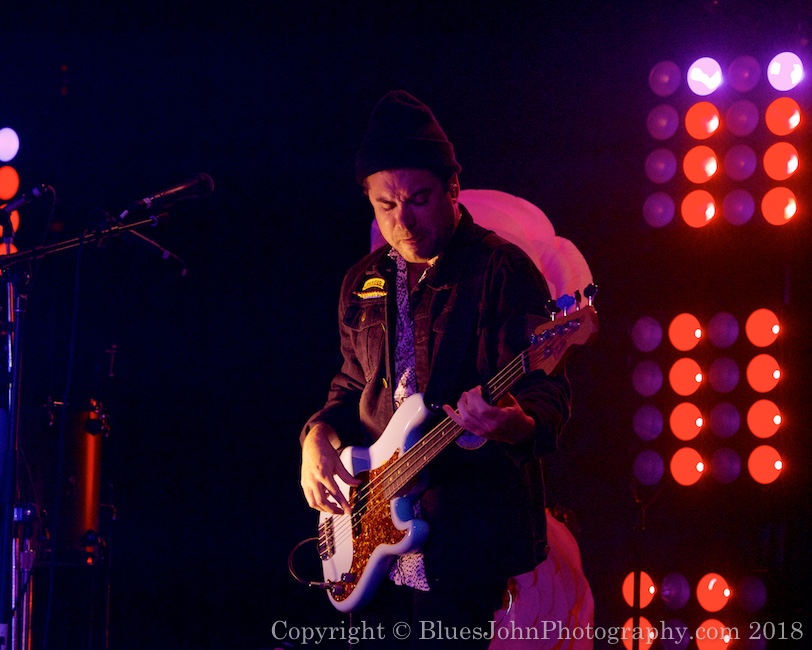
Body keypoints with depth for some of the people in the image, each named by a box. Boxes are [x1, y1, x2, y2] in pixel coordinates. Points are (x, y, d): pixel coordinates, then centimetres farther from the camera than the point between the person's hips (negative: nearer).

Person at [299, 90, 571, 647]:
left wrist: (510, 422, -37)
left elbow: (549, 397, -15)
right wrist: (319, 439, 4)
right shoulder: (364, 282, 13)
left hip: (465, 540, -6)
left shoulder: (502, 270, -8)